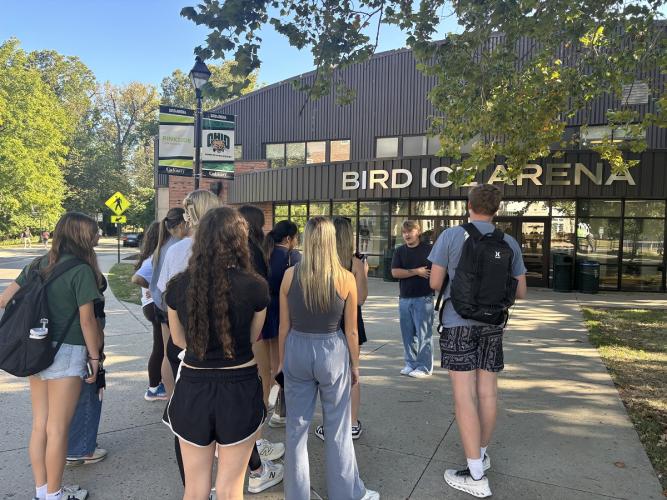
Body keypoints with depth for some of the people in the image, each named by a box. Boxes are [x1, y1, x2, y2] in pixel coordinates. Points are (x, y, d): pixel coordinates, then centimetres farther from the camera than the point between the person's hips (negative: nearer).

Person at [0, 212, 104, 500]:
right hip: (66, 354, -7)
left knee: (39, 425, 16)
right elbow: (87, 320, -13)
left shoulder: (38, 265, 7)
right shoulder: (81, 270, -14)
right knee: (57, 429, 6)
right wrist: (94, 357, -4)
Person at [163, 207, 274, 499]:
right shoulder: (255, 286, -16)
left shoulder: (178, 286, -8)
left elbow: (179, 339, 7)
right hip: (239, 389, -2)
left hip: (192, 388, 2)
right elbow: (251, 339, 0)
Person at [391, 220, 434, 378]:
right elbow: (395, 272, -3)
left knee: (423, 334, -2)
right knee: (408, 334, 10)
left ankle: (424, 367, 8)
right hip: (405, 299, 4)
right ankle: (411, 364, 22)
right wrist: (416, 272, -9)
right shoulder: (400, 251, 9)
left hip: (423, 298, -4)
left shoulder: (428, 249, 0)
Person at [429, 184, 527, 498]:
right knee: (488, 393, 14)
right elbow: (520, 292, 6)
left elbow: (435, 284, -7)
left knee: (465, 396, -1)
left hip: (458, 322, -4)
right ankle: (482, 453, 33)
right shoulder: (510, 244, 2)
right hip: (492, 324, 4)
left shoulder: (450, 236, -7)